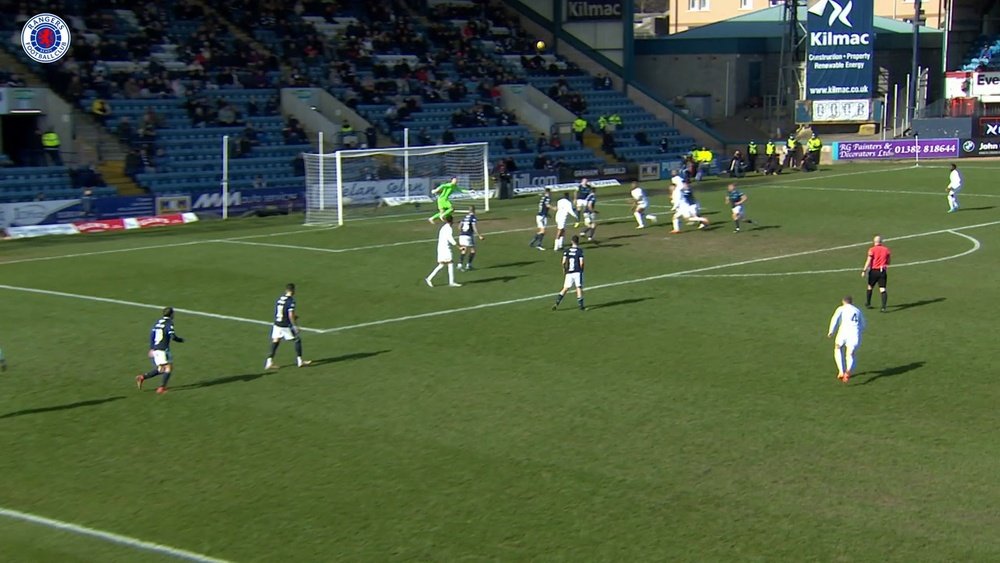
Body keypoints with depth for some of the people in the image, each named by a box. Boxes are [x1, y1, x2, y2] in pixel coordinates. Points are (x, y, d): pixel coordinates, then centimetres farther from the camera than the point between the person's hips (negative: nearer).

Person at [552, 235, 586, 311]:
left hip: (569, 273, 3)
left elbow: (564, 262, -2)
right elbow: (581, 263, -9)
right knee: (579, 288, 3)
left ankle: (557, 303, 0)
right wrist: (581, 269, 9)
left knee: (565, 288, 10)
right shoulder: (580, 251, -5)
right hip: (578, 272, -3)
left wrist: (564, 269, 14)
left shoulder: (566, 251, 3)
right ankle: (581, 306, 4)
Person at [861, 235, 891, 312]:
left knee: (870, 287, 19)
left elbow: (868, 261, -12)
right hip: (883, 271, 2)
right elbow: (888, 261, 12)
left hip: (874, 271, -2)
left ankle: (868, 303, 32)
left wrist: (864, 271, -9)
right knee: (882, 289, -4)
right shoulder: (886, 249, 4)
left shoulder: (872, 250, -7)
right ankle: (883, 307, -16)